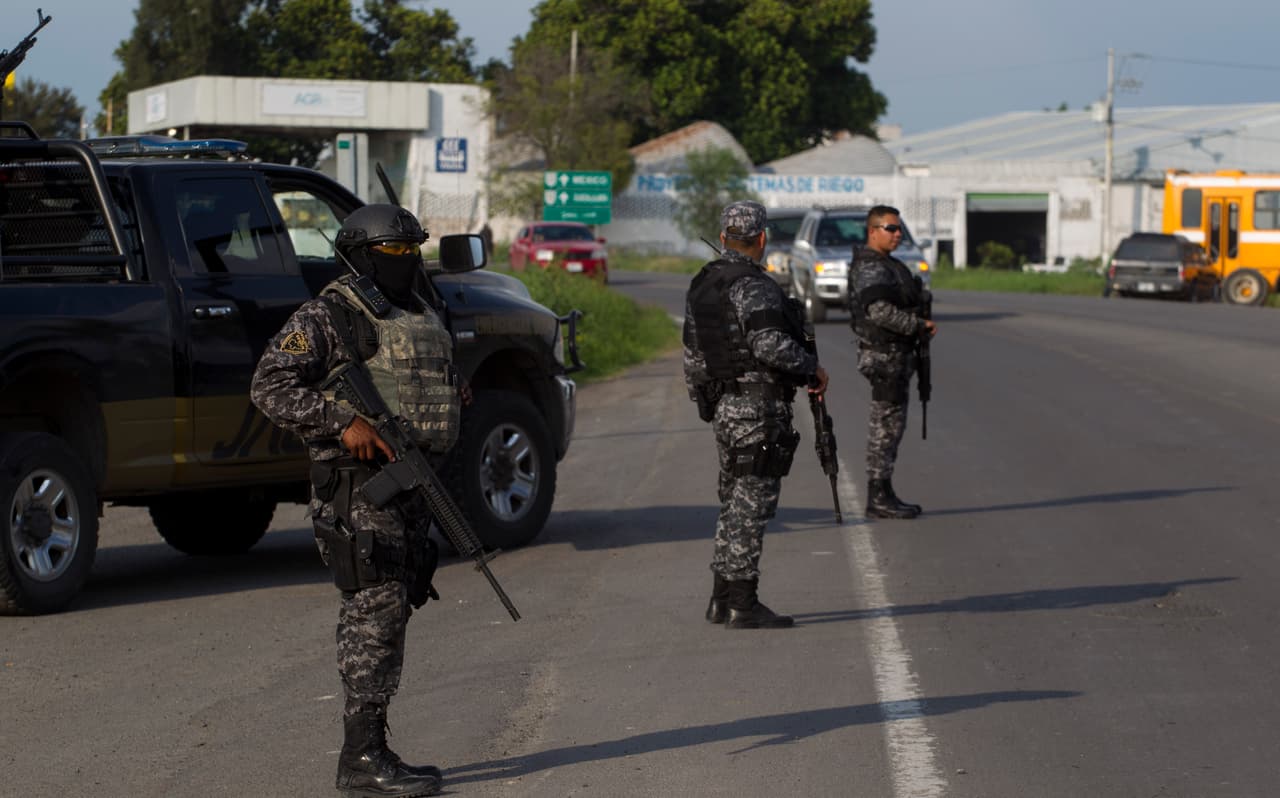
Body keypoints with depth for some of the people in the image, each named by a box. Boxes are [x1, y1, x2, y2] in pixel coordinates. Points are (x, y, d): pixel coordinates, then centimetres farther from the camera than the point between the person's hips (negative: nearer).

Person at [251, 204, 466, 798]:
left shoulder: (421, 313, 17)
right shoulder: (330, 317, -9)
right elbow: (270, 386, -15)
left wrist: (450, 394, 10)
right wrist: (343, 423, -23)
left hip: (410, 484, 9)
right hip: (358, 486, -9)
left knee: (391, 614, 11)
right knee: (375, 614, -12)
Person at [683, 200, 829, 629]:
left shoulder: (700, 288, 13)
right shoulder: (753, 285, -15)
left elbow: (693, 356, 18)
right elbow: (770, 344, -26)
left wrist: (704, 404, 26)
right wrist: (812, 368, -11)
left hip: (724, 407, 9)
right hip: (759, 408, -9)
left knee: (735, 502, 16)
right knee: (752, 504, -6)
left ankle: (722, 598, 19)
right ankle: (743, 604, -5)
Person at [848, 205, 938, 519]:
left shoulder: (887, 265, 18)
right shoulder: (871, 267, -16)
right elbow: (879, 310, -27)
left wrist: (920, 327, 10)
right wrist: (918, 325, -21)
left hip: (897, 355, 11)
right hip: (884, 355, -11)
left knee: (891, 426, 13)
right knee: (885, 426, -8)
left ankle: (884, 495, 18)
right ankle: (878, 499, -5)